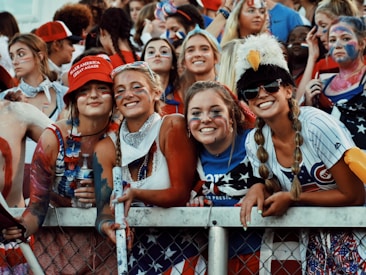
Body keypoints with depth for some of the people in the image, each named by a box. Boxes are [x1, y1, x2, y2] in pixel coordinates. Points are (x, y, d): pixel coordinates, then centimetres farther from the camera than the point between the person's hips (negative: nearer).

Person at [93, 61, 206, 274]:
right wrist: (106, 225, -24)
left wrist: (136, 194, -25)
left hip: (181, 255, -4)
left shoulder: (172, 126, -6)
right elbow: (105, 207, -2)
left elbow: (181, 193, -9)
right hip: (137, 257, 4)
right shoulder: (107, 149, 4)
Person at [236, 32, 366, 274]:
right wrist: (259, 190, -13)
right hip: (317, 241, 5)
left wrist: (292, 197, -19)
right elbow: (276, 192, 8)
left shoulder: (316, 125, -21)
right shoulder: (255, 143, -4)